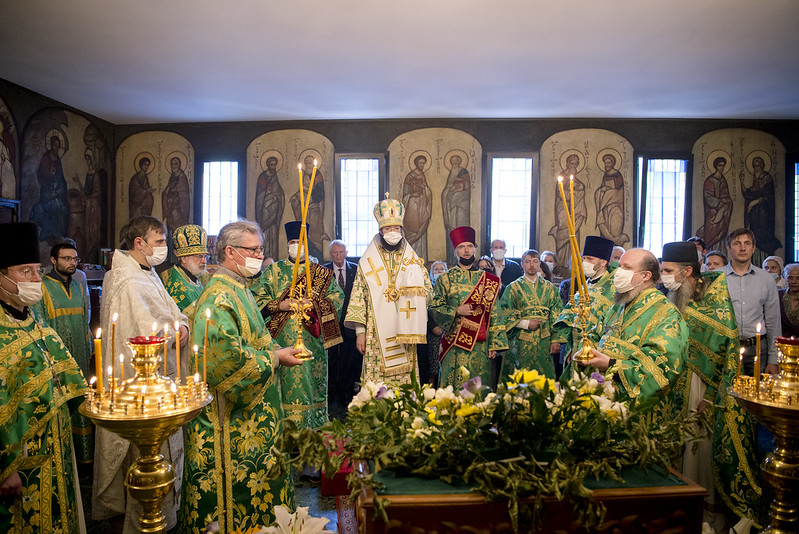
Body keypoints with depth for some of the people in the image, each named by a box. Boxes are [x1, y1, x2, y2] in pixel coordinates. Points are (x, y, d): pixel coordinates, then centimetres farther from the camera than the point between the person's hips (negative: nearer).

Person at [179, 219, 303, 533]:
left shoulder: (237, 289, 12)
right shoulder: (219, 296, -20)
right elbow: (228, 355, -28)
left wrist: (276, 351, 6)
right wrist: (274, 358, -18)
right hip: (228, 416, -10)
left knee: (250, 475, 19)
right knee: (233, 476, 4)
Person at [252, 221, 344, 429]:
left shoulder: (321, 273, 12)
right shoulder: (273, 271, 10)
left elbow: (337, 297, 4)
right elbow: (257, 299, 5)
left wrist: (313, 304, -11)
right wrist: (280, 305, -11)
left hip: (311, 339, 1)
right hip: (281, 340, -1)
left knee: (311, 380, 3)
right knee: (283, 381, -3)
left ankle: (313, 427, 13)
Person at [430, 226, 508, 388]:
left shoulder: (488, 280, 9)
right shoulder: (446, 279, 5)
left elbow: (494, 314, 7)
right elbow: (434, 308, 2)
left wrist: (494, 344, 1)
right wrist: (456, 311, -14)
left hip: (480, 345, 2)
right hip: (454, 344, -1)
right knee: (454, 388, 0)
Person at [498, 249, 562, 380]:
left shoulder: (549, 288, 11)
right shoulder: (513, 288, 4)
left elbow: (556, 316, 8)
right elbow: (505, 314, -3)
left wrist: (555, 340, 0)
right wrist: (526, 324, -13)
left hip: (544, 342, 2)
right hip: (521, 343, -2)